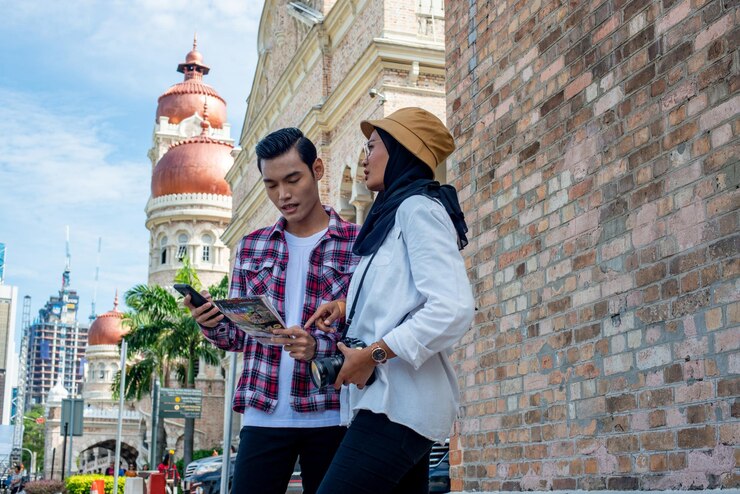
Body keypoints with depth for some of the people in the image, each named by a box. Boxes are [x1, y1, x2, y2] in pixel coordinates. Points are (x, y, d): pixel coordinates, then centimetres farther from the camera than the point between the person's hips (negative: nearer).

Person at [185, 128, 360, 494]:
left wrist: (318, 347, -21)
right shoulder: (252, 247, 12)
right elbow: (239, 336, 15)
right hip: (263, 415, 3)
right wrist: (212, 324, -7)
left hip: (330, 416, -2)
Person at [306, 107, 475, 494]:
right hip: (399, 404, 10)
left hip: (398, 404, -10)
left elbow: (453, 310, -19)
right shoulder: (395, 214, 24)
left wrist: (373, 354, -16)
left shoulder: (418, 206, -6)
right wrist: (347, 308, 10)